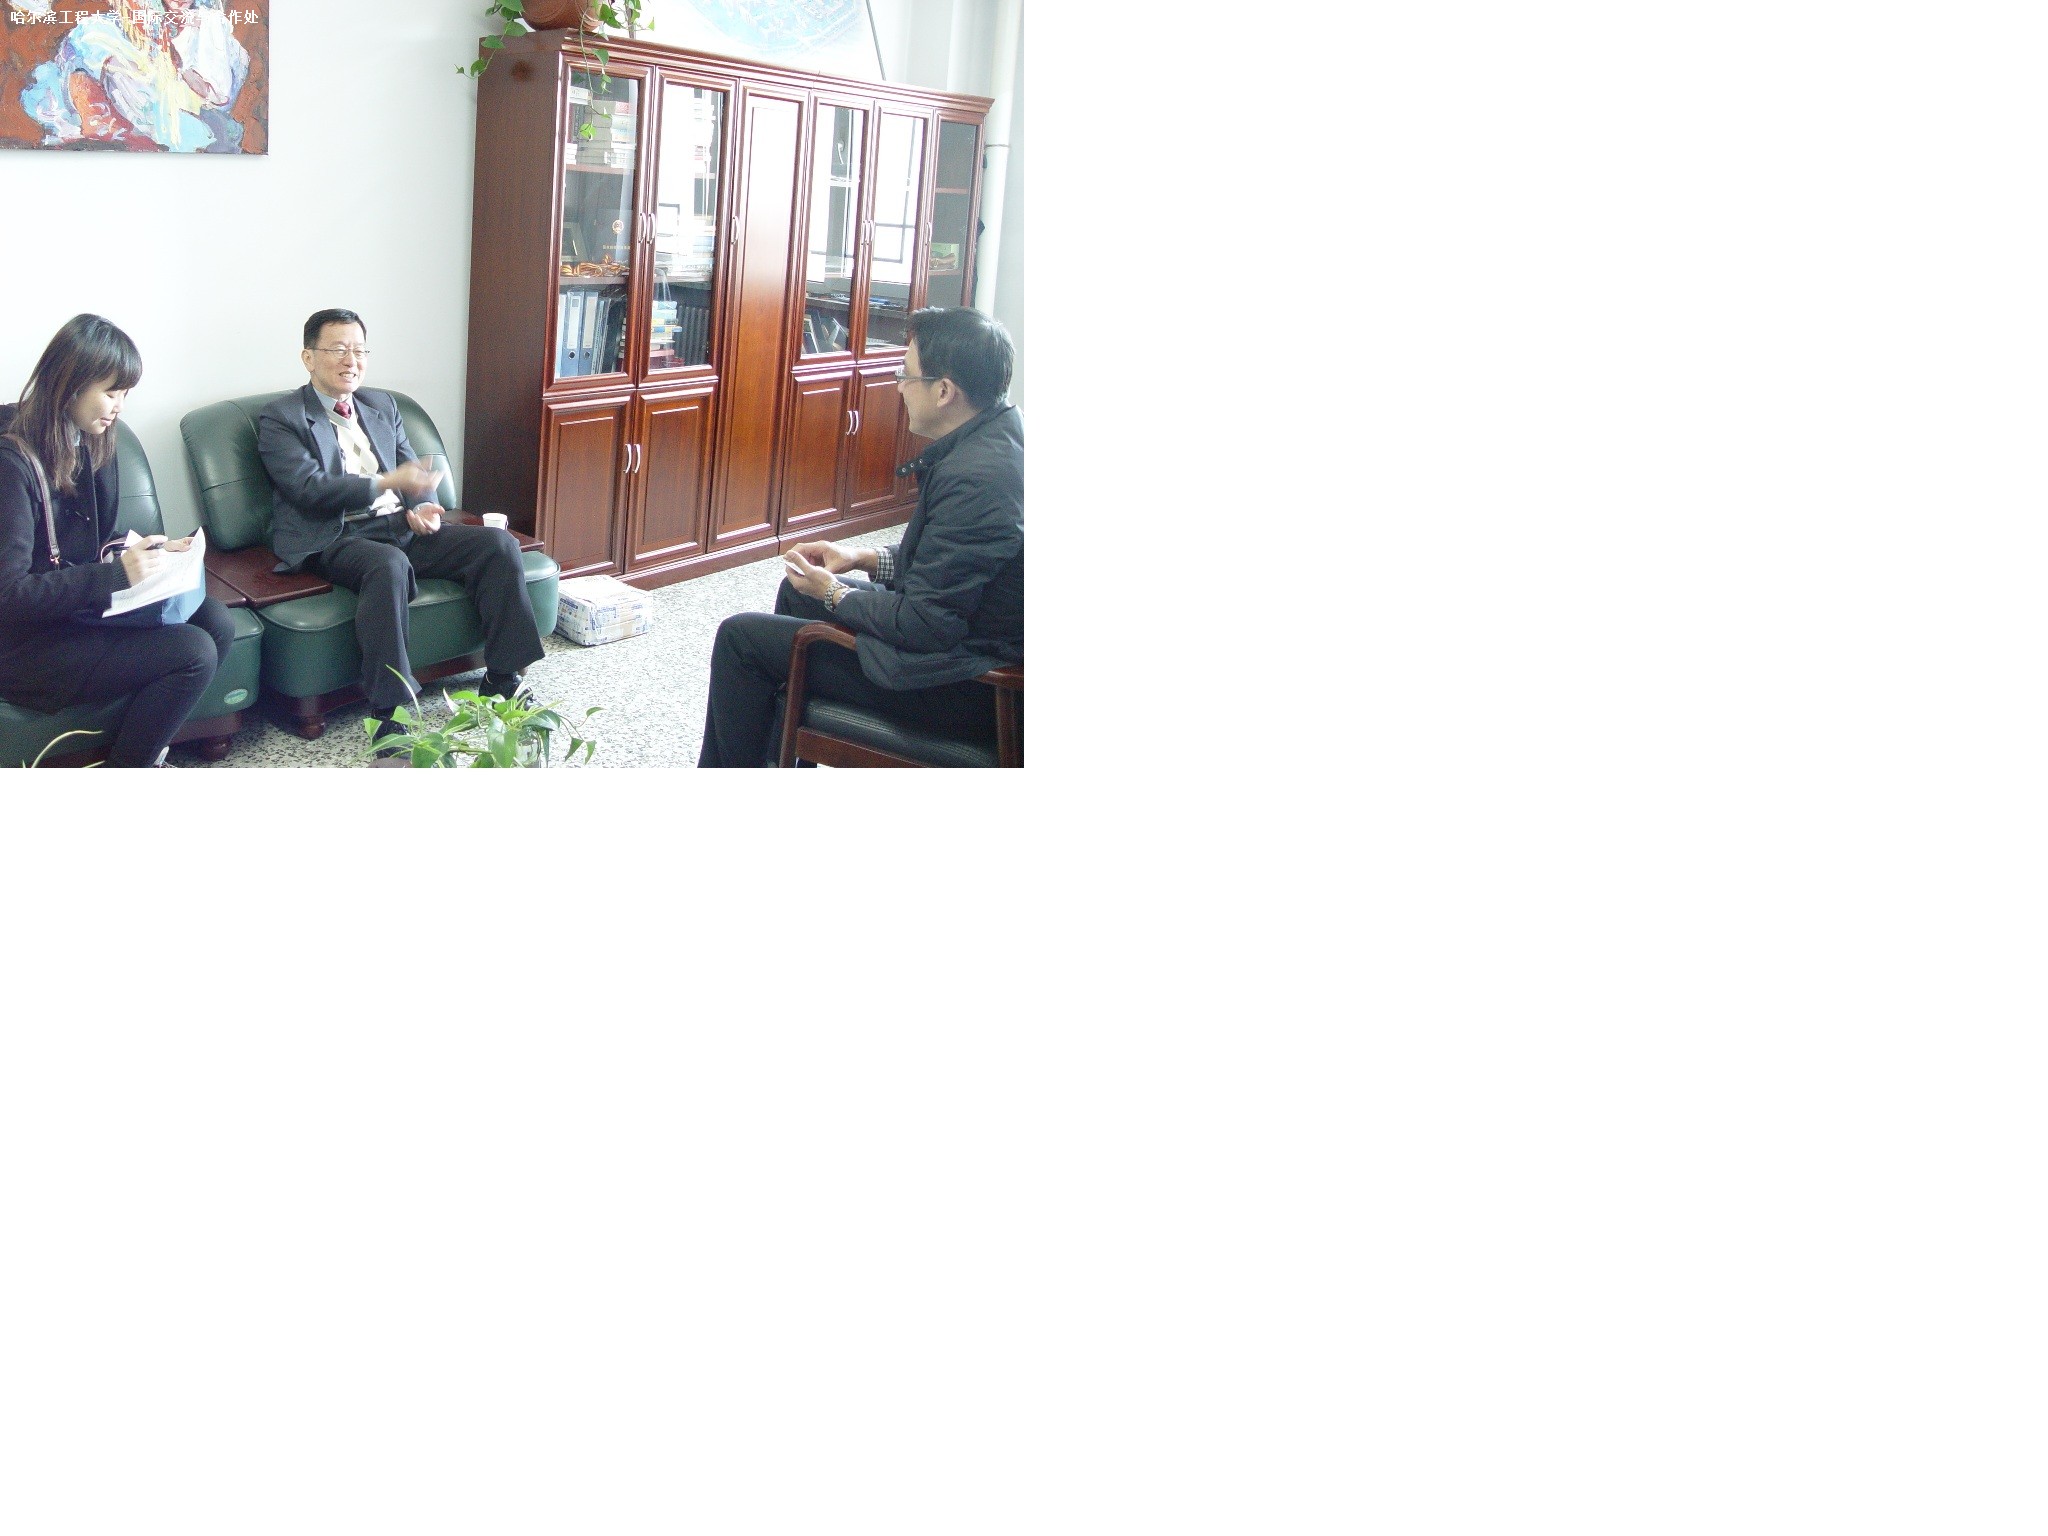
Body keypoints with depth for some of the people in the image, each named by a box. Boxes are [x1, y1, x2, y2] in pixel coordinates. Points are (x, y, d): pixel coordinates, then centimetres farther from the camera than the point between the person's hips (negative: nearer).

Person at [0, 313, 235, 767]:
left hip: (84, 609, 8)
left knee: (216, 624, -14)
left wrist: (156, 552, -1)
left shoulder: (94, 447, 8)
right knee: (193, 652, -21)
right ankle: (129, 767, 1)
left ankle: (146, 750, 1)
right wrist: (116, 574, -25)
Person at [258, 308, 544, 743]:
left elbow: (413, 469, 21)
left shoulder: (382, 405, 21)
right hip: (334, 539, -6)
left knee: (498, 543, -14)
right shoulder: (280, 418, 1)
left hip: (400, 527, 7)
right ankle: (391, 714, -37)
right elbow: (310, 489, -13)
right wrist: (387, 482, -23)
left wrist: (420, 507, -4)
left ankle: (501, 682, -8)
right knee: (389, 564, -40)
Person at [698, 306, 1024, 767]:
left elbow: (927, 625, -26)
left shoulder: (974, 478, -29)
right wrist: (867, 558, 4)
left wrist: (834, 594, -9)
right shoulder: (1001, 435, 1)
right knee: (798, 590, 26)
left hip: (962, 686, -10)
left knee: (742, 637, -2)